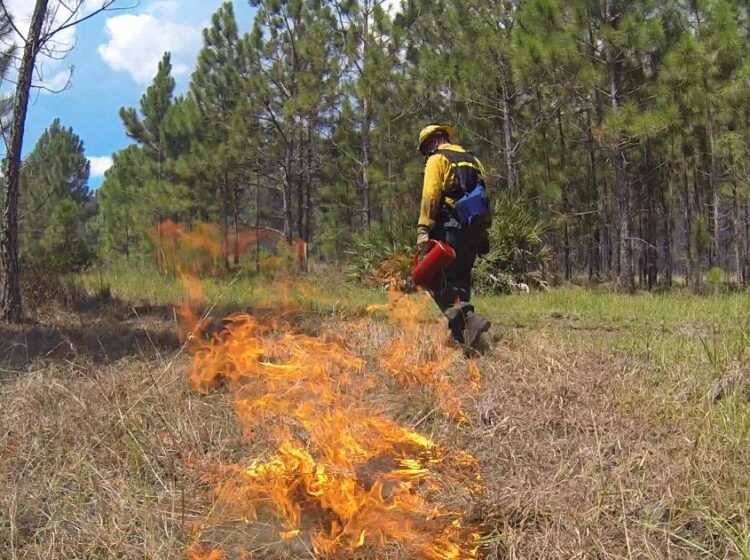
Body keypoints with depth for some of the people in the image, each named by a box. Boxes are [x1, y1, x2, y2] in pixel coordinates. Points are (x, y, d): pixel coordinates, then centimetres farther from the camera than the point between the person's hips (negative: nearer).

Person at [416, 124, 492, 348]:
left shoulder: (437, 159, -1)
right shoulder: (472, 160, 21)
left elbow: (430, 196, -13)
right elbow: (482, 196, 16)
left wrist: (423, 229, -18)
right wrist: (482, 231, 15)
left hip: (449, 229, -8)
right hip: (475, 229, 8)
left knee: (438, 281, -8)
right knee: (460, 280, 15)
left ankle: (468, 320, -25)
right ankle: (461, 331, 12)